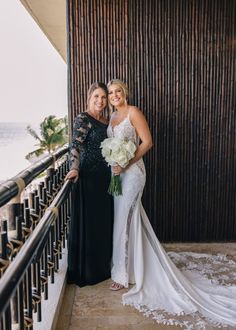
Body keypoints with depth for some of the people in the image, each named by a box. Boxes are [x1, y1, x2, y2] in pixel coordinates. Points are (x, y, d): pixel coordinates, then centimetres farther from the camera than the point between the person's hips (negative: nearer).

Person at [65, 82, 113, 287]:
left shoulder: (107, 122, 15)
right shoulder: (83, 119, -9)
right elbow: (75, 146, -20)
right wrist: (75, 168, -34)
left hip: (105, 177, 8)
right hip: (88, 176, -8)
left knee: (104, 222, 15)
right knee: (88, 222, 1)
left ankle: (102, 266, 33)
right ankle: (86, 271, 17)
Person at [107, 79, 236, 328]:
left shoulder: (133, 112, -9)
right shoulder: (112, 117, 15)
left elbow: (147, 142, -15)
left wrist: (126, 163, -20)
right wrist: (113, 165, 3)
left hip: (131, 173, -8)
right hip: (117, 174, 8)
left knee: (123, 222, -2)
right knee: (127, 219, 14)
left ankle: (122, 274, 13)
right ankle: (130, 267, 30)